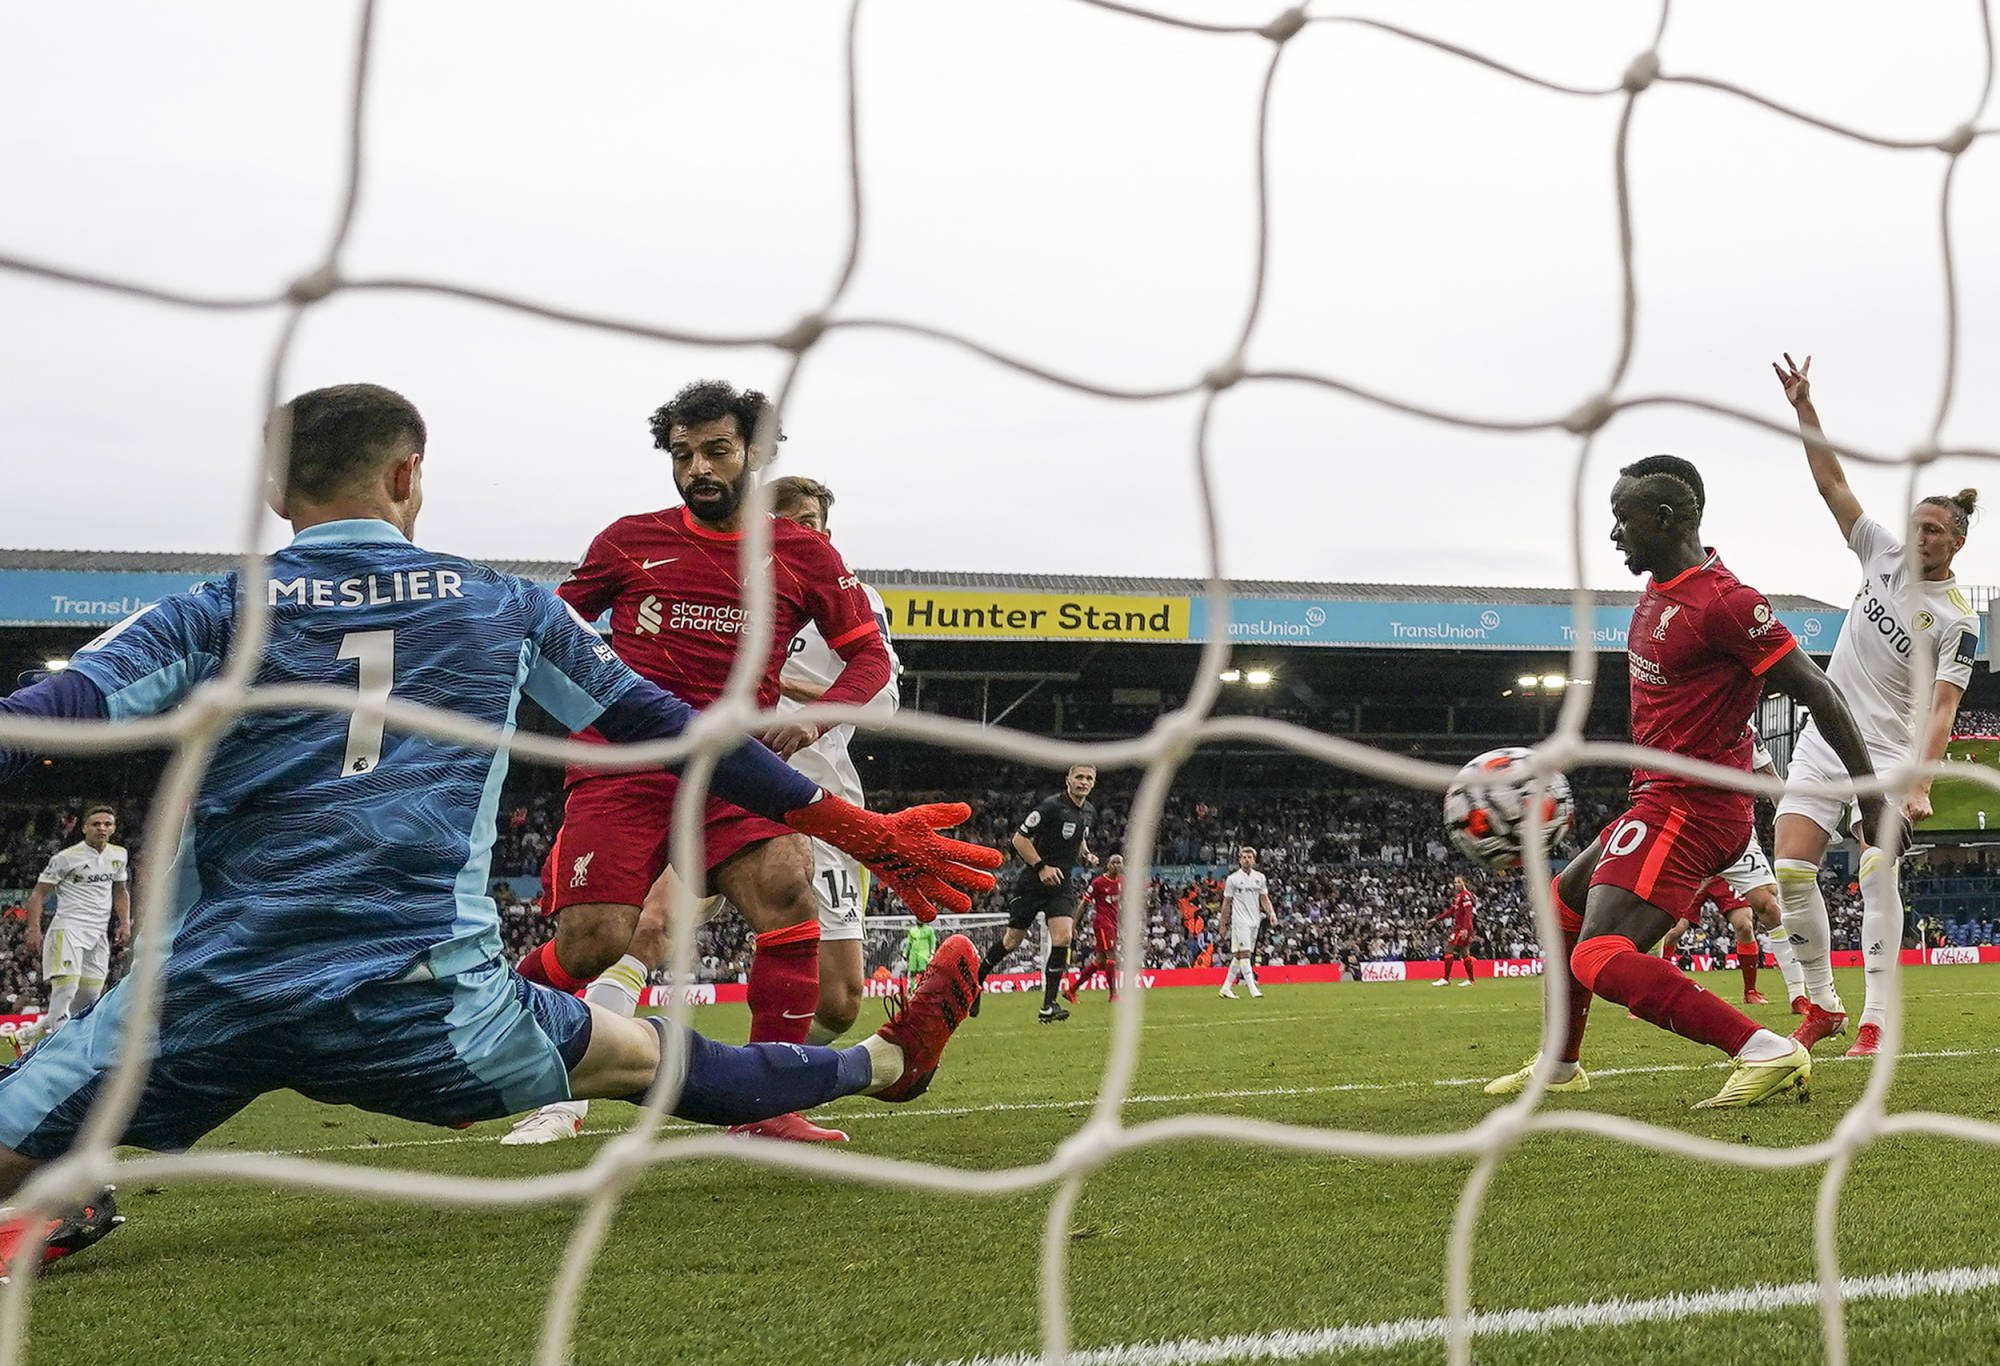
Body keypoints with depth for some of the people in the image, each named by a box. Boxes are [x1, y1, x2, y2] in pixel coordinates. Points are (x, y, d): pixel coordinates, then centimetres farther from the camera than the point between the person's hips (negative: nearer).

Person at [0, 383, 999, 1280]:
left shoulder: (213, 614, 8)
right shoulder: (505, 607, 13)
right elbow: (673, 729, 17)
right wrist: (865, 835, 24)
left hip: (212, 990, -1)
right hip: (422, 1003, 1)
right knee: (643, 1056, 22)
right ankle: (887, 1062, 36)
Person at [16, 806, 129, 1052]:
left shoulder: (118, 855, 12)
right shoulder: (67, 857, -6)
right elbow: (38, 894, -4)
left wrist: (125, 923, 13)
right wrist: (34, 930, -14)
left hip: (99, 934, 6)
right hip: (68, 928, -6)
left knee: (90, 996, 4)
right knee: (66, 988, -20)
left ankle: (32, 1034, 18)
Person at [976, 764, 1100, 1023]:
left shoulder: (1090, 813, 8)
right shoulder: (1052, 807, -16)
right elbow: (1019, 839, -14)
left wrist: (1086, 854, 8)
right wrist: (1041, 866, -20)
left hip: (1060, 886, 5)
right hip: (1031, 885, -5)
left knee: (1063, 938, -13)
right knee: (1012, 941, 2)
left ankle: (1048, 1006, -9)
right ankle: (977, 979, 28)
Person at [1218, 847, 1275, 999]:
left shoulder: (1260, 877, 11)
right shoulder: (1232, 879, -1)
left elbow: (1264, 899, 16)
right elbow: (1226, 903, 2)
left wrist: (1271, 913, -2)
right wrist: (1223, 925, 1)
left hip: (1255, 922, 5)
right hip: (1240, 922, -5)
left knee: (1239, 956, 7)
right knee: (1245, 953, -14)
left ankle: (1225, 988, 13)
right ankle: (1253, 988, -17)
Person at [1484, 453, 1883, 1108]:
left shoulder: (1723, 602, -19)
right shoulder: (1658, 591, 11)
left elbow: (1817, 691, -17)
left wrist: (1872, 793, -16)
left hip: (1688, 809, -11)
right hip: (1661, 799, 11)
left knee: (1600, 961, -21)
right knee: (1563, 905, 27)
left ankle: (1770, 1052, -27)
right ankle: (1559, 1067, 43)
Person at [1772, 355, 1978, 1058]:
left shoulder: (1958, 619, -8)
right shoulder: (1886, 554, 5)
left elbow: (1942, 710, -16)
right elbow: (1831, 482, 4)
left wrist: (1921, 785, -28)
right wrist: (1804, 407, -5)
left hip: (1889, 751, -4)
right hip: (1823, 739, 4)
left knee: (1878, 873, -20)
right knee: (1791, 870, -7)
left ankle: (1875, 1019, -17)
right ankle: (1822, 1004, 5)